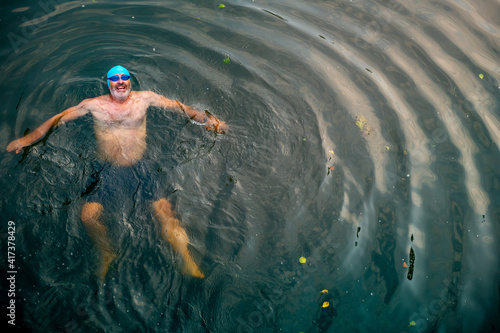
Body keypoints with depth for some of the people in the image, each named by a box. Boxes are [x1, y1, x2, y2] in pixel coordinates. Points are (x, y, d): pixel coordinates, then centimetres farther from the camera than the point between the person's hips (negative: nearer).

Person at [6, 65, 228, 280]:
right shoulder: (94, 105, 7)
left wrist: (205, 119, -2)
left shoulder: (144, 98, 7)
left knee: (164, 211, -17)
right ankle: (106, 255, 13)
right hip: (107, 170, 1)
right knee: (89, 217, -15)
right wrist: (29, 139, 5)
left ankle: (187, 260, -7)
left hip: (140, 166, 0)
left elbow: (178, 107, 9)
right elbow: (59, 119, 11)